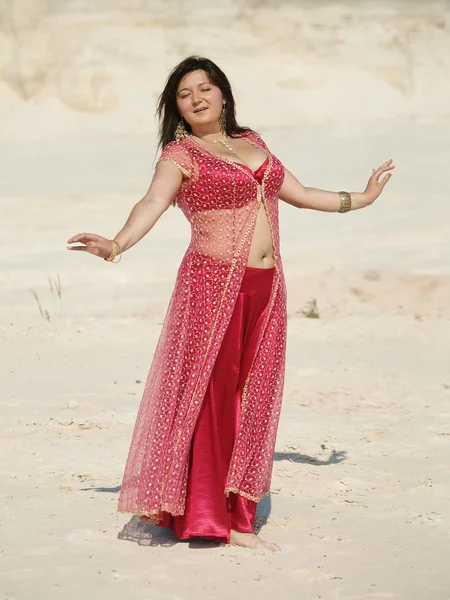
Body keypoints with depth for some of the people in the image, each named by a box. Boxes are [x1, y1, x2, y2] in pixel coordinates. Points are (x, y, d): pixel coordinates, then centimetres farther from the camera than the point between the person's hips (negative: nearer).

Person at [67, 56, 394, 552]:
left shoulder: (250, 143, 17)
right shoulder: (180, 155, -2)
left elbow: (299, 194, 29)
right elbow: (152, 204, -19)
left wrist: (360, 199, 39)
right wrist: (116, 245, -38)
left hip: (266, 288, 6)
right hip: (214, 283, -6)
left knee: (251, 399, 4)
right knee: (209, 396, -7)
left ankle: (233, 515, 9)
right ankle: (203, 515, -3)